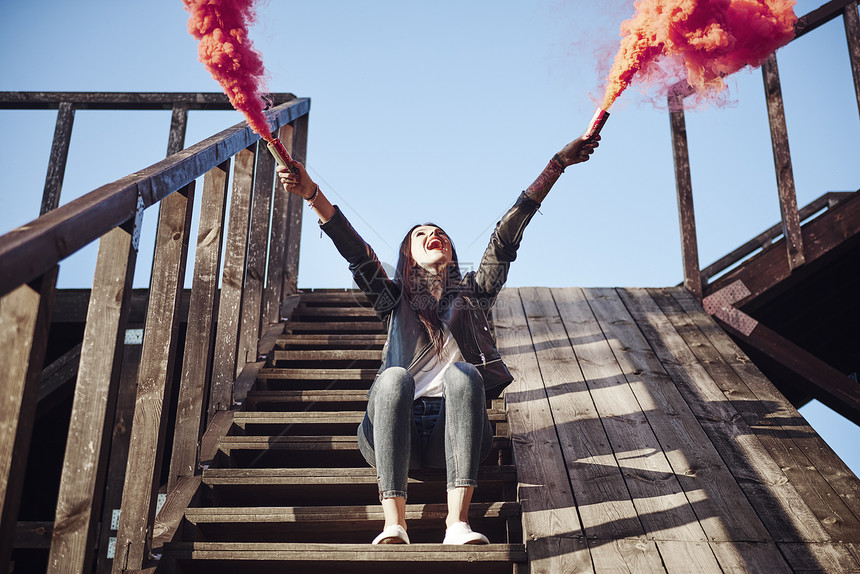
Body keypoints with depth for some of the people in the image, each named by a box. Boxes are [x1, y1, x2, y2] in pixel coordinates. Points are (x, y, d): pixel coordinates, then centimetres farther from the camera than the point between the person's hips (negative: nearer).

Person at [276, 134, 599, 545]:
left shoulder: (473, 296, 23)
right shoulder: (396, 301, 21)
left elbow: (506, 237, 14)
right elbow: (354, 249, 7)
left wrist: (558, 164, 7)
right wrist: (311, 193, -8)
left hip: (453, 434, 0)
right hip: (396, 435, 0)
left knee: (462, 372, -30)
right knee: (396, 376, -30)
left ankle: (458, 522, -42)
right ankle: (394, 523, -41)